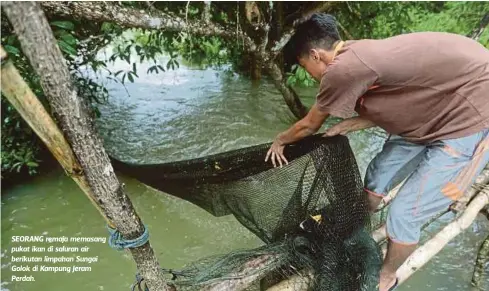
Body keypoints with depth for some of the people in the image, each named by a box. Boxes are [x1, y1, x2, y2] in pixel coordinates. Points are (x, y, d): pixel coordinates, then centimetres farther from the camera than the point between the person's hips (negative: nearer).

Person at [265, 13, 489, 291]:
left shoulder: (341, 69, -25)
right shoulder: (358, 54, 2)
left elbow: (309, 126, -7)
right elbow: (383, 109, 12)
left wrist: (279, 141, 11)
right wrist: (344, 127, 2)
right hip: (440, 106, 10)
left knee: (405, 213, -2)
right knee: (378, 174, 16)